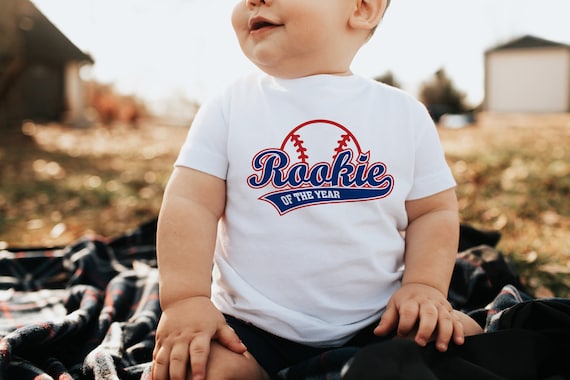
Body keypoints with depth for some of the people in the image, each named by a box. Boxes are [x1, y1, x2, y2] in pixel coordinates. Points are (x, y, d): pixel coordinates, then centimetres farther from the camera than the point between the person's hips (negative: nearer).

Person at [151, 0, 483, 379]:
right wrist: (186, 298, -17)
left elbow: (435, 210, 5)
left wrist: (424, 286, -11)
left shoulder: (405, 114, 1)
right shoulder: (229, 108, -1)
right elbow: (190, 204, -6)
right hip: (251, 331, -1)